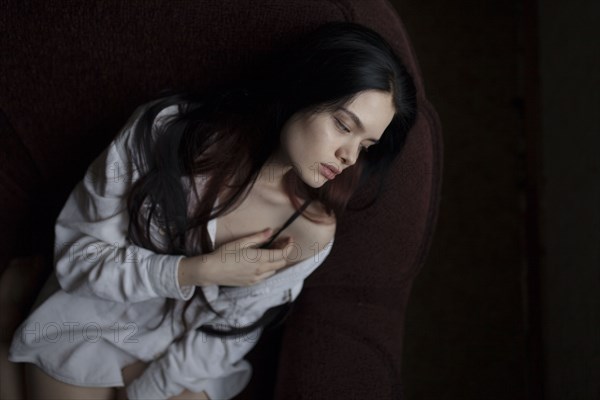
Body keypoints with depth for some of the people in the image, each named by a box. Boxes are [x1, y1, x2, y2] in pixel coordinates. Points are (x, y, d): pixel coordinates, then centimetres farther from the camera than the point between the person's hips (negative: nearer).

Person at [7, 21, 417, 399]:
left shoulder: (310, 230, -19)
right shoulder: (164, 131, -22)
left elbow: (224, 335, -10)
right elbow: (77, 254, -15)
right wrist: (199, 271, -25)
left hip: (183, 357, 1)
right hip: (93, 318, -1)